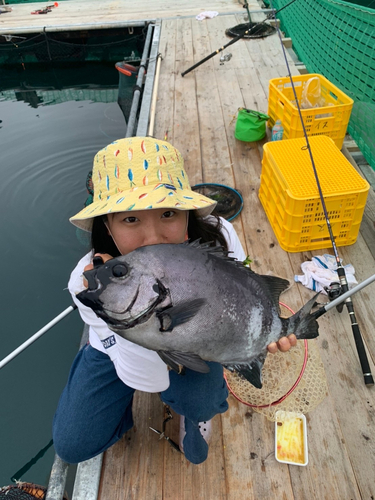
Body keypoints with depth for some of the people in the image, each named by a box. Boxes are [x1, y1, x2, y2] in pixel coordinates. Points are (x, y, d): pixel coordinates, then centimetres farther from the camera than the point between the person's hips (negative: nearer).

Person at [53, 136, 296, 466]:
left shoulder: (219, 238, -32)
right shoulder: (88, 282, -34)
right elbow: (149, 380, -33)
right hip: (120, 350, 1)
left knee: (198, 402, -28)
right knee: (72, 445, -2)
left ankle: (197, 409, 11)